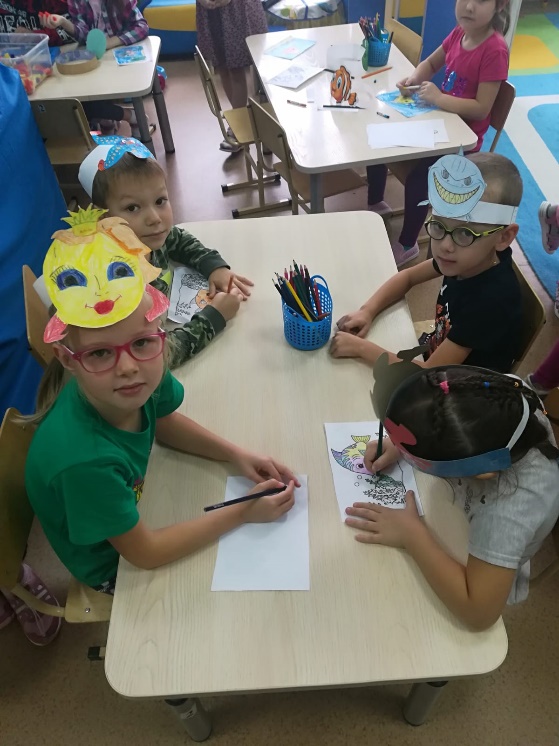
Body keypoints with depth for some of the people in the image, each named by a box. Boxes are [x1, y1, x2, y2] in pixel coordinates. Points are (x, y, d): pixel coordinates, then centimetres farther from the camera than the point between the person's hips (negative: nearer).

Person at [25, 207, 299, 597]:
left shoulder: (145, 376, -26)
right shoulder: (83, 459, -42)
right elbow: (145, 552, -28)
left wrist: (236, 454, -12)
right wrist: (242, 513, -24)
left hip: (134, 504, 5)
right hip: (115, 566, -4)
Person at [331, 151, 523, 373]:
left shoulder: (490, 300, -35)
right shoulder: (466, 259, -15)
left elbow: (429, 375, -31)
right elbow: (408, 276, 3)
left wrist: (361, 347, -25)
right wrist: (367, 311, -12)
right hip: (437, 352, 6)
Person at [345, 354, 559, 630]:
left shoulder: (510, 504, -44)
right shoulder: (502, 396, -30)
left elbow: (479, 611, -40)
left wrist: (412, 534, -34)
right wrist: (400, 443, -21)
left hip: (479, 578, -4)